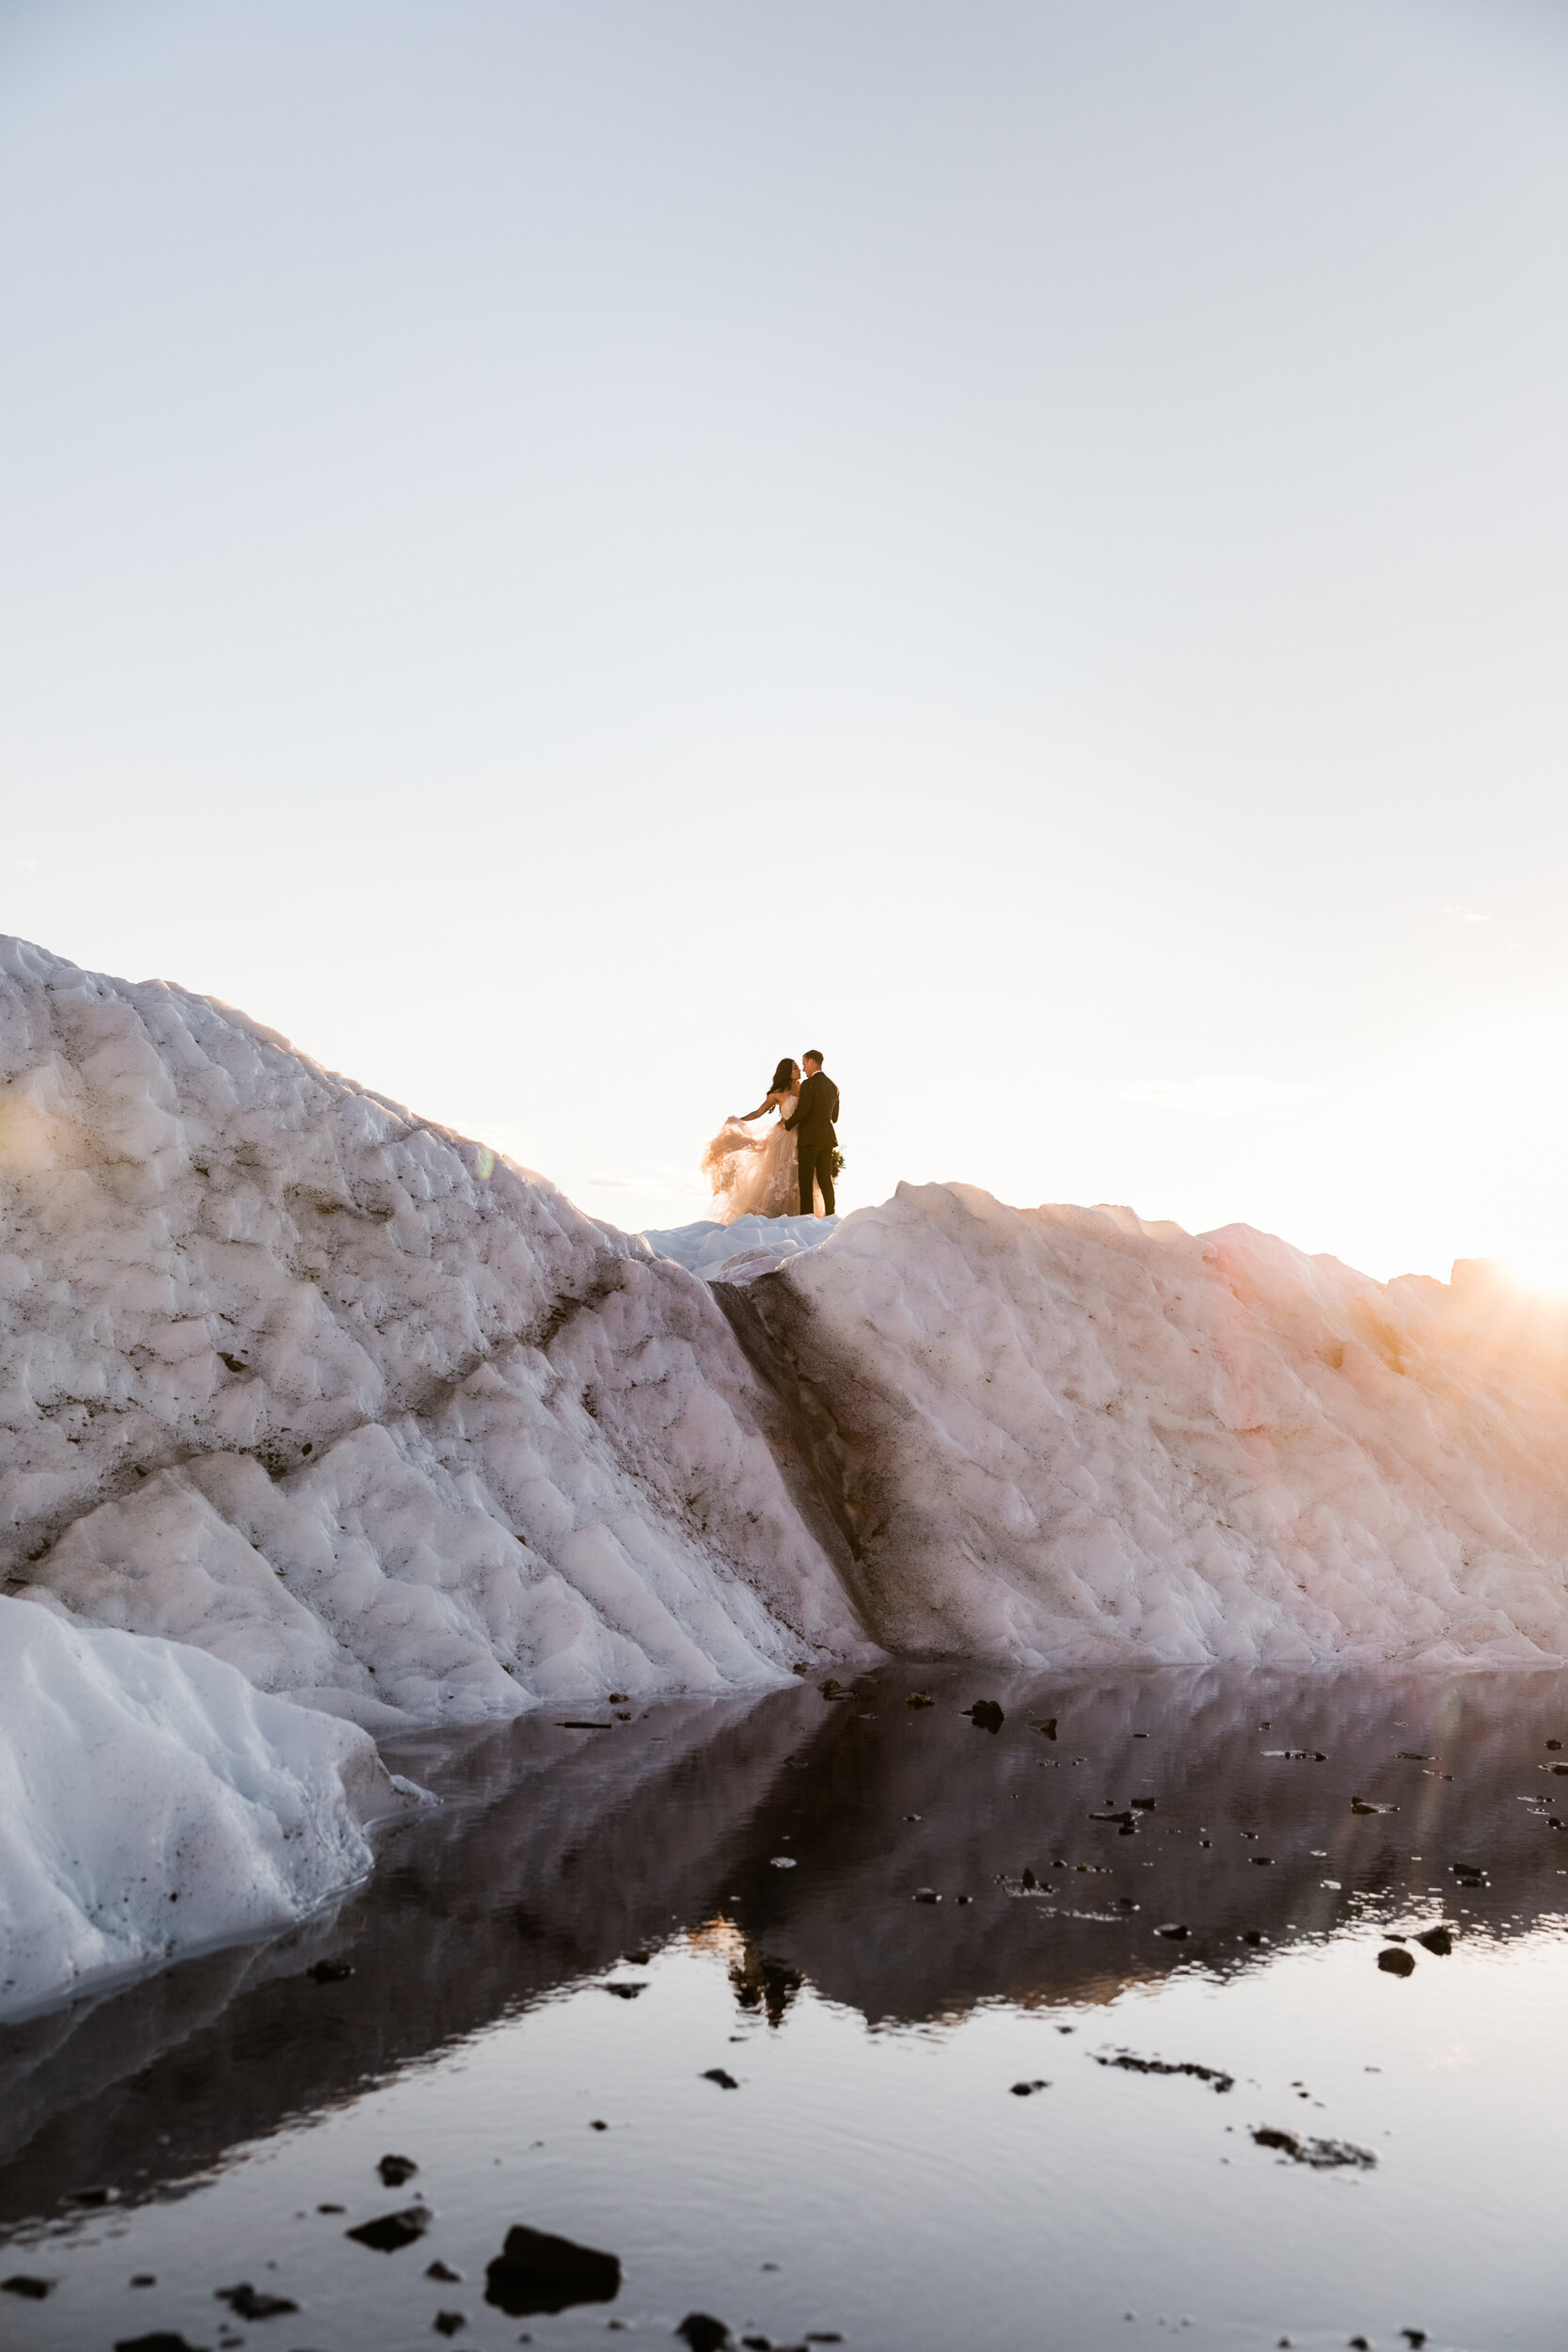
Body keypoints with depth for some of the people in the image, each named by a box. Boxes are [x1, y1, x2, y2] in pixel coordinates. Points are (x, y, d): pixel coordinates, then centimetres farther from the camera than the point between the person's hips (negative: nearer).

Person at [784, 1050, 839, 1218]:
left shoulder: (809, 1084, -11)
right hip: (827, 1138, 7)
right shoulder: (833, 1086, 12)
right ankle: (830, 1215, 9)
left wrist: (786, 1125, -1)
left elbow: (801, 1111, -17)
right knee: (825, 1181, 10)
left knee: (806, 1181, -4)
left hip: (809, 1138, -7)